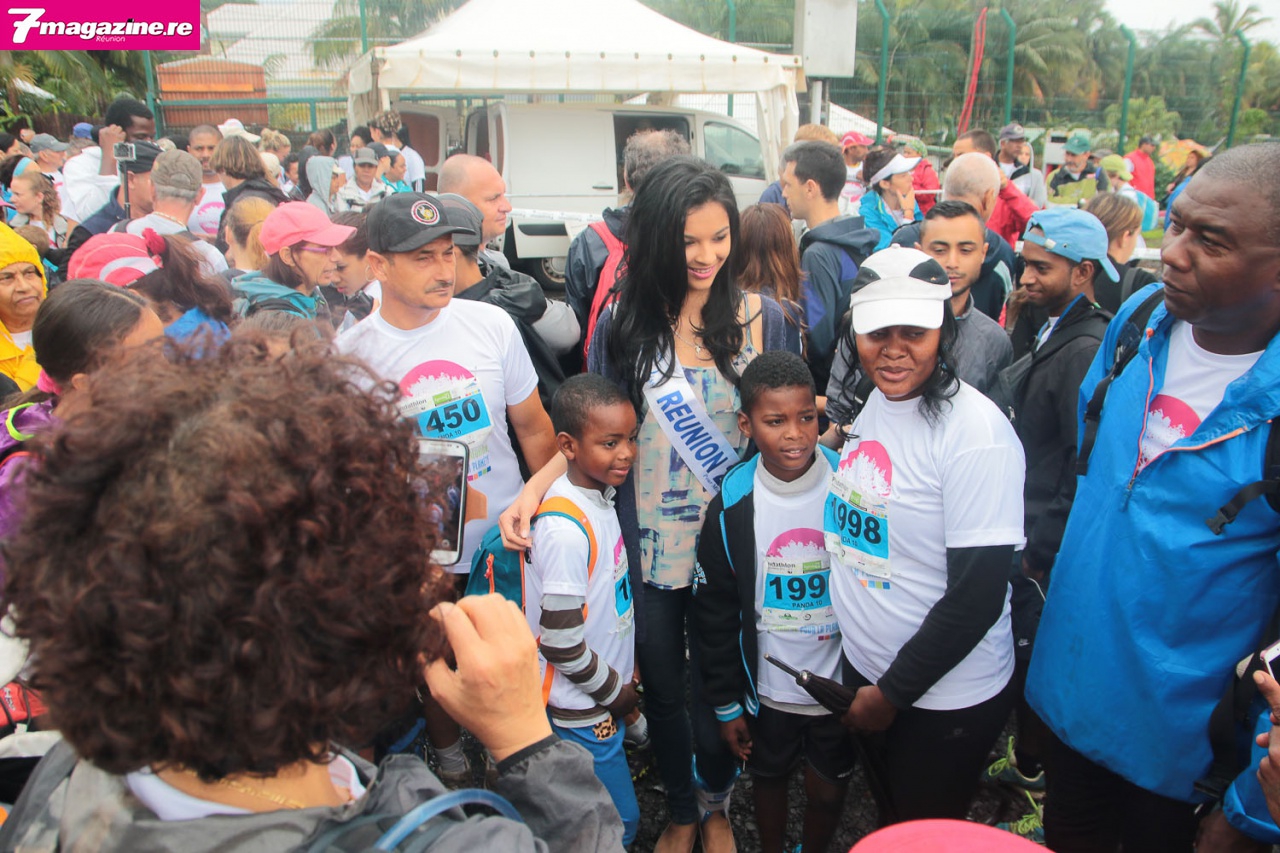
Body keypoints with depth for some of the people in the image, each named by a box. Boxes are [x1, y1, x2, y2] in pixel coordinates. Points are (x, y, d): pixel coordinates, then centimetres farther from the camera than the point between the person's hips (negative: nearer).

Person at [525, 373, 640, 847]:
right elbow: (559, 641, -26)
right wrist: (614, 690, -11)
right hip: (582, 707, -8)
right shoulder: (566, 528, -29)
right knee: (619, 824, 8)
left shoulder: (601, 492, -1)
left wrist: (627, 669, 11)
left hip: (607, 691, 8)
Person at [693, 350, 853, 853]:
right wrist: (725, 703, 0)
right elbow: (714, 612, -3)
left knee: (828, 791, 18)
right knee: (768, 779, 22)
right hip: (767, 689, 1)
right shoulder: (732, 506, -12)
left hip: (842, 685, 0)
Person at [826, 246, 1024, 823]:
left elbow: (976, 597, -22)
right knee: (887, 823, 26)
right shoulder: (868, 405, -1)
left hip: (946, 699, -6)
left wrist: (892, 692, -16)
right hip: (861, 667, 7)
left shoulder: (976, 433, -23)